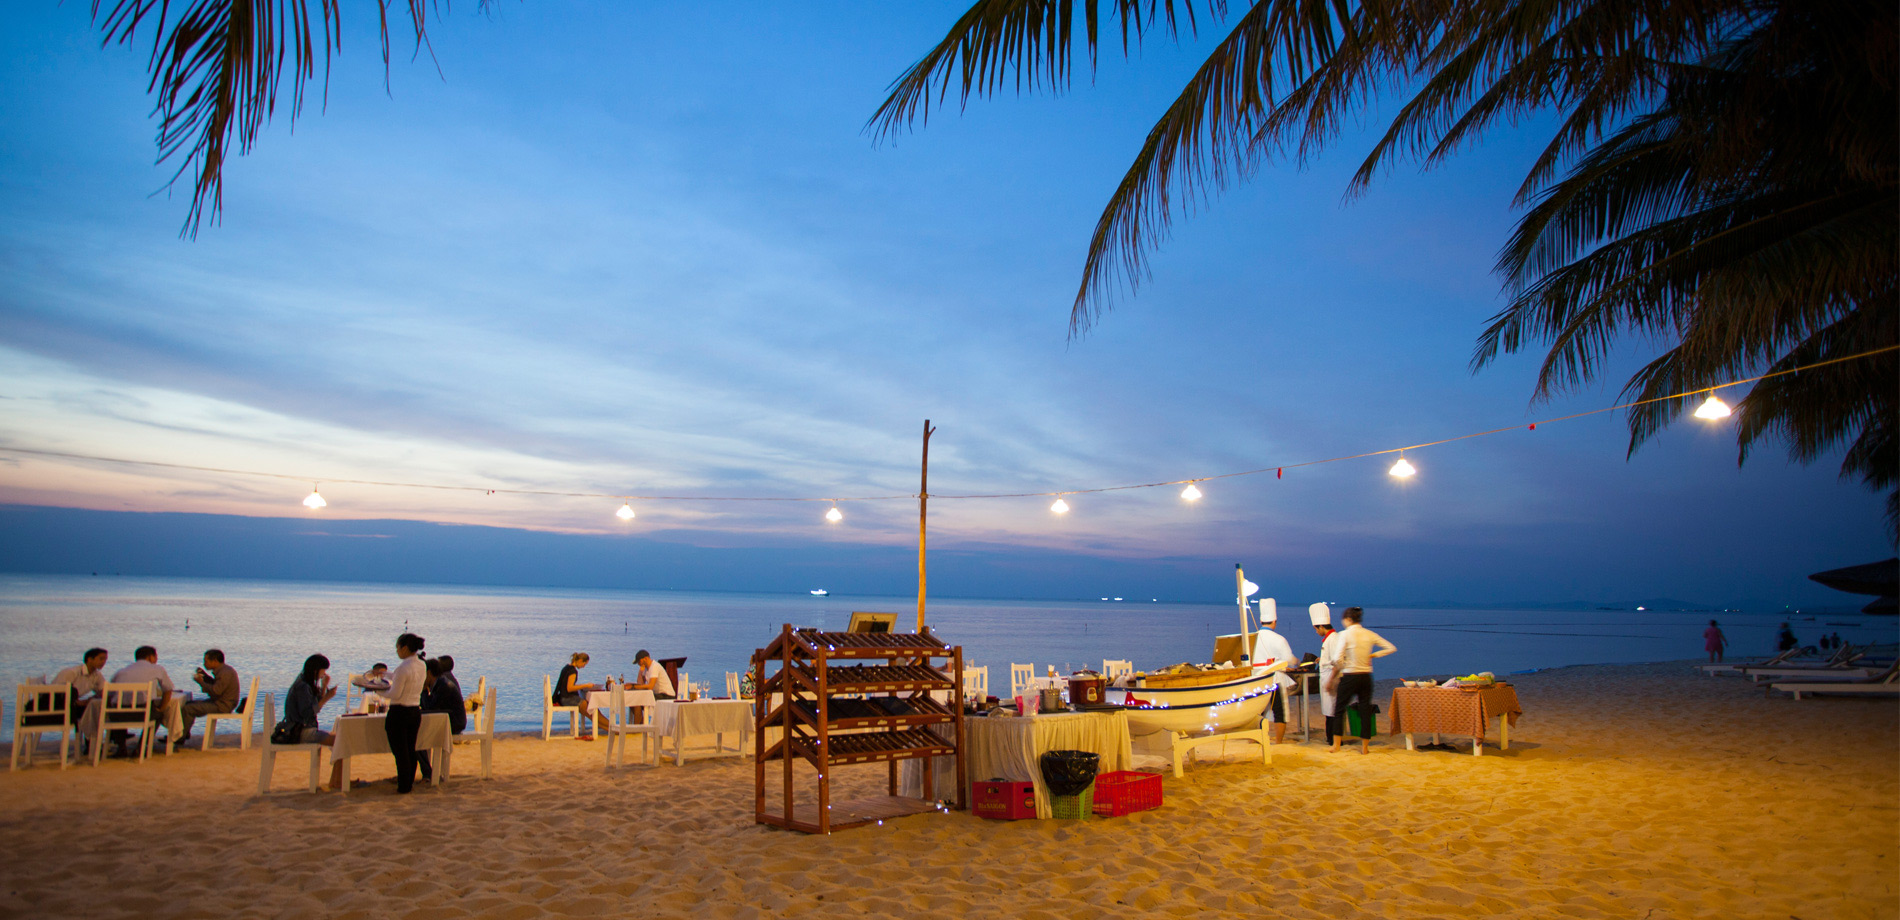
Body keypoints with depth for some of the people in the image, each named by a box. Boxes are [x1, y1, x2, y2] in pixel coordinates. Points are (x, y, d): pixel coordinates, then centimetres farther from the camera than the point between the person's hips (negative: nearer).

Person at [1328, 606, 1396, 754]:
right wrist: (1372, 655, 9)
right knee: (1365, 710, 9)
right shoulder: (1370, 634, 4)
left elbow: (1339, 660, -14)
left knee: (1339, 708, 9)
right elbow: (1391, 648, 7)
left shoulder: (1345, 634, -10)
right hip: (1366, 677, 4)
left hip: (1349, 676, -4)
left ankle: (1336, 744, 11)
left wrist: (1334, 676, -1)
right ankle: (1364, 746, 11)